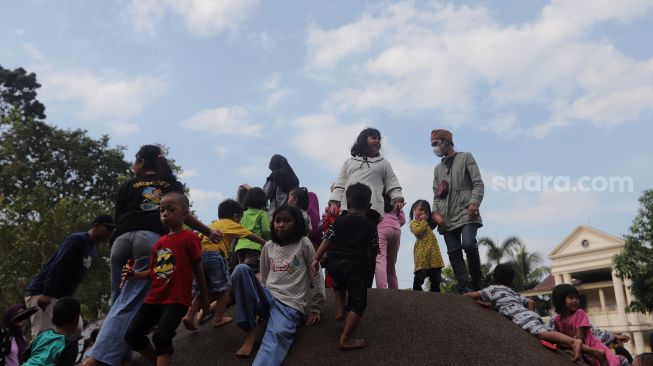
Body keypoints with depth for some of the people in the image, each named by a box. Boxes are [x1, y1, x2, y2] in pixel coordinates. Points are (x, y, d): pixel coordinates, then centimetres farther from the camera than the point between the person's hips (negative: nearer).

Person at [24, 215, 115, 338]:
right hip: (41, 294, -9)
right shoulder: (77, 240, -14)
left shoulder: (92, 250, 15)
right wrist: (46, 294, -30)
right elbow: (57, 266, -24)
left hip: (60, 297, 9)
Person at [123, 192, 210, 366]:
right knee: (132, 335, 8)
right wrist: (134, 275, -2)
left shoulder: (190, 238, -7)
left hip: (176, 300, -8)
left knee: (161, 336, -22)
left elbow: (198, 270, -3)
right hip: (154, 298, 8)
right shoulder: (160, 242, 13)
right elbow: (154, 271, 15)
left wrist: (203, 297, 1)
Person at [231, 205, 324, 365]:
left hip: (290, 304, -4)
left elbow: (316, 278, 1)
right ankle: (250, 332, -18)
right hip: (267, 298, 5)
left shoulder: (303, 244, 0)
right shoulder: (268, 247, 13)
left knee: (277, 334, -37)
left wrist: (315, 309, 1)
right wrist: (257, 303, 12)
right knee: (241, 269, -21)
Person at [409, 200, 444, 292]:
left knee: (436, 277, 8)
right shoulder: (414, 222, 2)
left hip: (433, 251, 8)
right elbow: (418, 231, -15)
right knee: (420, 275, -13)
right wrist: (424, 221, -3)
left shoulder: (427, 223, 26)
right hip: (422, 252, -8)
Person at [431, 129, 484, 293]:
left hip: (466, 213, -5)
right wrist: (436, 212, 0)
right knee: (454, 254, -4)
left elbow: (478, 183, 1)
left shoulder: (465, 157, 11)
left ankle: (476, 282, -6)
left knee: (468, 244, -24)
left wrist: (474, 202, -16)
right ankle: (465, 289, -4)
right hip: (447, 218, 5)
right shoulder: (438, 168, 24)